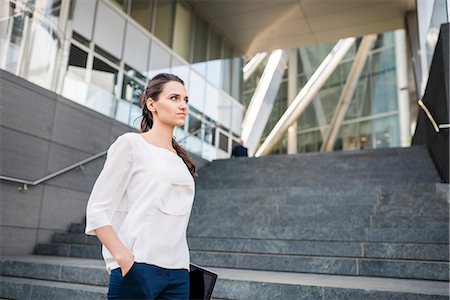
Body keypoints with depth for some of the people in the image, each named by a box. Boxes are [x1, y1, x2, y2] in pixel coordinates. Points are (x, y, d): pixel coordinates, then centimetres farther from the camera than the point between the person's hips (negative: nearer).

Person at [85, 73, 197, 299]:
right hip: (138, 269, -6)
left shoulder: (181, 158, 15)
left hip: (179, 273, 6)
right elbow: (97, 210, -7)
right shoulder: (131, 143, -2)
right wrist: (124, 258, -16)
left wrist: (182, 266, 12)